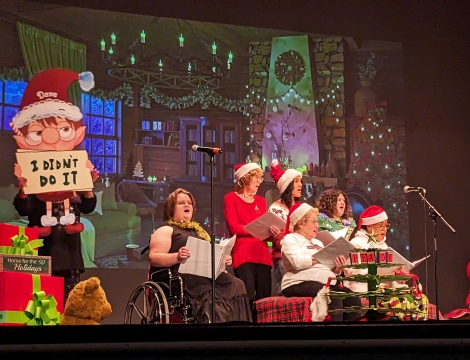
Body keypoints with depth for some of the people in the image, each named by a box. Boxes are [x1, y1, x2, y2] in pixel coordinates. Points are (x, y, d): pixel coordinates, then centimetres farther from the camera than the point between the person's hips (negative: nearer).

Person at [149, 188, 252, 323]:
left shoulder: (199, 231, 32)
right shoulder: (166, 230, 10)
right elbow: (154, 258, -3)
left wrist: (223, 260, 10)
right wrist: (177, 257, -21)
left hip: (211, 275, 7)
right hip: (187, 278, -7)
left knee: (237, 286, -25)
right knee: (210, 297, -38)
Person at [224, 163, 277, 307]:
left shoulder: (261, 201, 21)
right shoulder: (231, 198, 6)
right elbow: (234, 227, -6)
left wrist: (273, 232, -8)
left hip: (262, 254, 6)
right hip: (242, 255, -6)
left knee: (264, 298, -1)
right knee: (248, 298, -18)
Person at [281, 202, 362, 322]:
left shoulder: (318, 243, 27)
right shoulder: (290, 239, 3)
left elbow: (330, 269, 18)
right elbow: (297, 262, -17)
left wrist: (337, 267, -5)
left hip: (326, 283, 8)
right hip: (301, 283, -8)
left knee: (354, 300, -17)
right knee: (335, 300, -32)